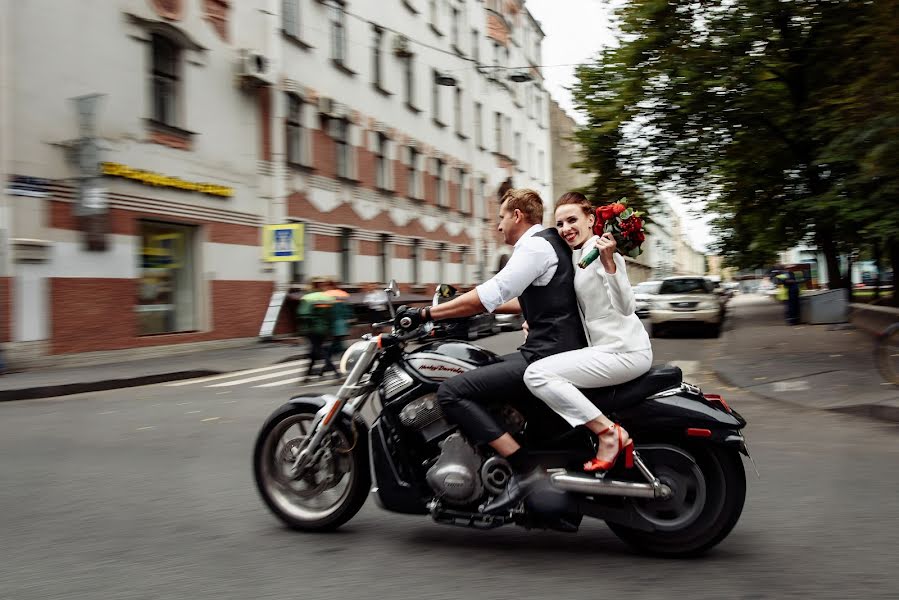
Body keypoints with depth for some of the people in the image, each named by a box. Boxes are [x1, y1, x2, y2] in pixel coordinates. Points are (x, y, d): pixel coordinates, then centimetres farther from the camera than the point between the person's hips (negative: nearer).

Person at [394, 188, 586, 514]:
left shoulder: (534, 246, -10)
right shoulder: (549, 242, 21)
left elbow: (490, 294, -20)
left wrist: (426, 313, -15)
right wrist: (469, 309, 31)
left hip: (547, 355, -11)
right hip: (558, 349, 11)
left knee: (452, 391, -16)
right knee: (482, 367, 27)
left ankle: (524, 471, -20)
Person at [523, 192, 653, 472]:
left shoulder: (600, 250, -10)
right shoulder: (577, 255, 19)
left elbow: (626, 307, -20)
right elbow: (584, 308, 29)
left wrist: (609, 262, -32)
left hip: (624, 351, -10)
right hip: (609, 347, 10)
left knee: (536, 374, -20)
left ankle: (608, 432, -18)